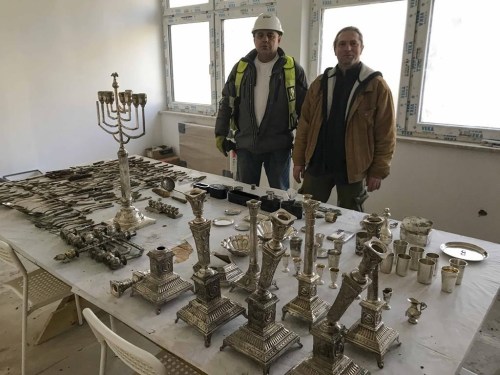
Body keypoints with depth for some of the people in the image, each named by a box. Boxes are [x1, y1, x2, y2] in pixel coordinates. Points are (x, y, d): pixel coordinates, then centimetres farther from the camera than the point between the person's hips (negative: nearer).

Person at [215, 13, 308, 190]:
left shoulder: (293, 69, -4)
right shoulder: (241, 67, 4)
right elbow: (227, 102, 9)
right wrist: (221, 133, 5)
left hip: (278, 146, -2)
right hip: (245, 144, 3)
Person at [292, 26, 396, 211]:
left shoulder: (376, 85, -4)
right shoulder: (320, 83, 6)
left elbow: (385, 133, -5)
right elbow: (304, 125, 6)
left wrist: (378, 170, -8)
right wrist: (298, 160, 1)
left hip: (353, 168, -2)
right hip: (318, 164, 3)